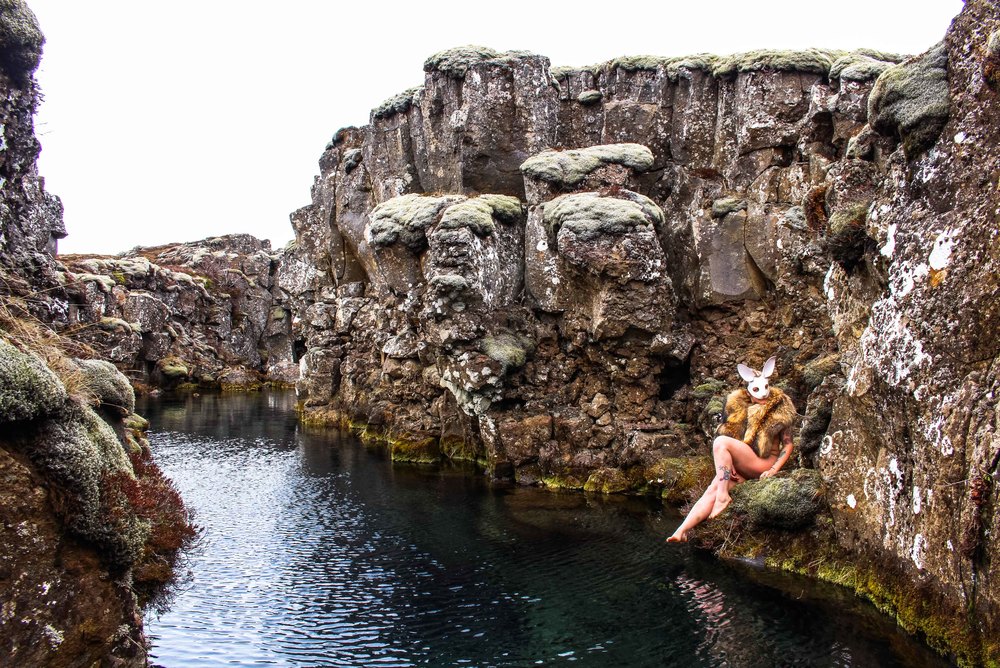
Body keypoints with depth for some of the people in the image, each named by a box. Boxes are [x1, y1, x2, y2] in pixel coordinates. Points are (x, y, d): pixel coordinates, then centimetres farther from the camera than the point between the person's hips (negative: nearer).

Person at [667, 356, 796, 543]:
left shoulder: (780, 411, 5)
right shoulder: (739, 407, 13)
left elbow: (788, 444, 3)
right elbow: (730, 434, 13)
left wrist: (774, 469, -11)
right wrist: (728, 463, -4)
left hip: (763, 463, -4)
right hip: (740, 467, 4)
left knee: (720, 442, -28)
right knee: (711, 491, -23)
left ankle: (724, 496, -30)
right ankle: (682, 531, -35)